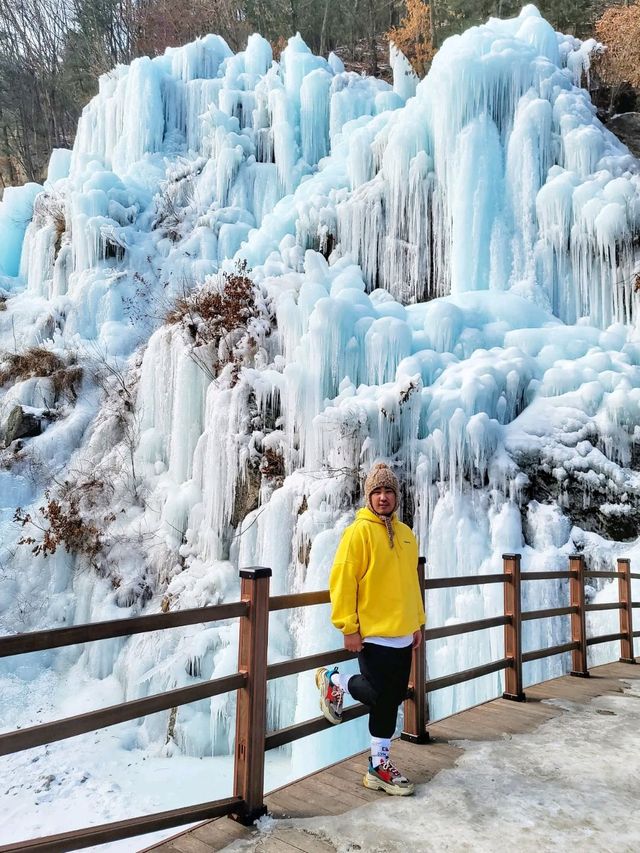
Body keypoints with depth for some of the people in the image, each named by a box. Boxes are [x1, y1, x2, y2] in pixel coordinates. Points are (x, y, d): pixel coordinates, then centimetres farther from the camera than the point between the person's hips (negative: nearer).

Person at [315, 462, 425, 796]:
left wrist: (417, 622, 18)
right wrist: (348, 627, -15)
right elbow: (342, 581, -13)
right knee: (381, 695, -6)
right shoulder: (359, 531, -11)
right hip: (373, 634, -7)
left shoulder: (405, 533, 11)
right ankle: (335, 681, 21)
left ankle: (379, 766, 25)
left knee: (391, 698, 11)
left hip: (402, 634, 7)